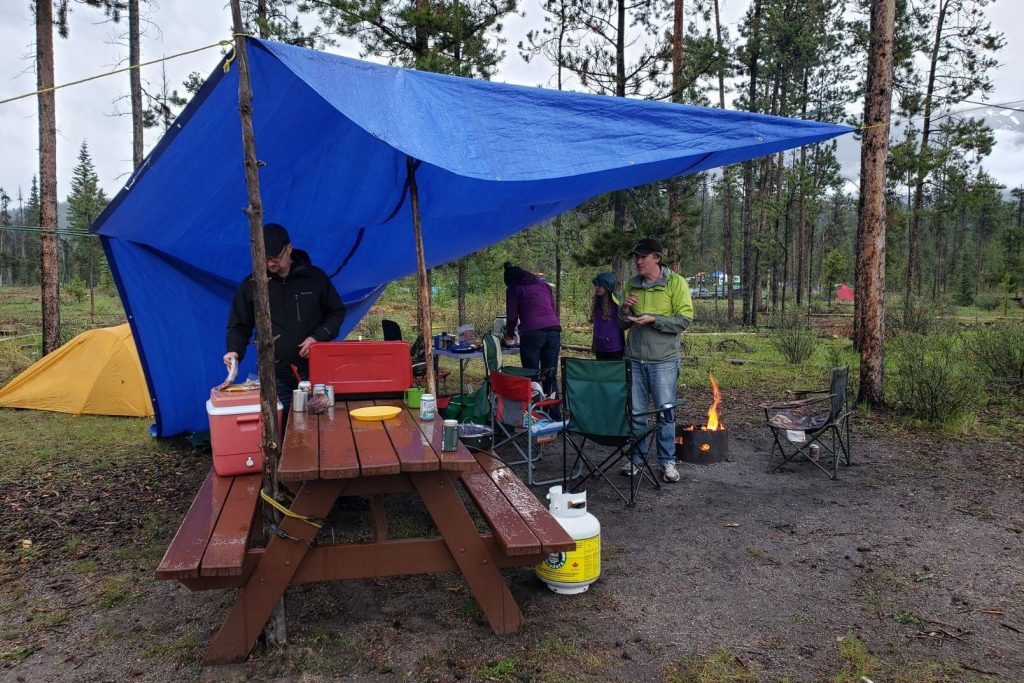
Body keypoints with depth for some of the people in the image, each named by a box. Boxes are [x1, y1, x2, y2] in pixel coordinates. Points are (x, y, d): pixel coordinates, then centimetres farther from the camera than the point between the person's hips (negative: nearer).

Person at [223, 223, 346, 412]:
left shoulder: (316, 277, 3)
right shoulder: (251, 285, 5)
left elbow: (337, 312, 11)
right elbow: (239, 326, 12)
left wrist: (318, 336, -5)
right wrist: (234, 351, -7)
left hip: (313, 373, 0)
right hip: (274, 378, 0)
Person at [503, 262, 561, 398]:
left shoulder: (513, 288, 11)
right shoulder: (543, 284, 24)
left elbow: (512, 316, 10)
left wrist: (509, 334, 26)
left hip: (532, 333, -4)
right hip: (554, 330, 4)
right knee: (550, 376, 8)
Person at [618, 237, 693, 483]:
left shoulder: (676, 283, -3)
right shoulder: (632, 285, 11)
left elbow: (684, 320, -10)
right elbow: (622, 324, 17)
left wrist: (653, 319, -20)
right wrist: (625, 310, -5)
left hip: (663, 361, -4)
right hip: (635, 359, 4)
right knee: (635, 412, 9)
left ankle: (667, 461, 15)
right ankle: (637, 458, 22)